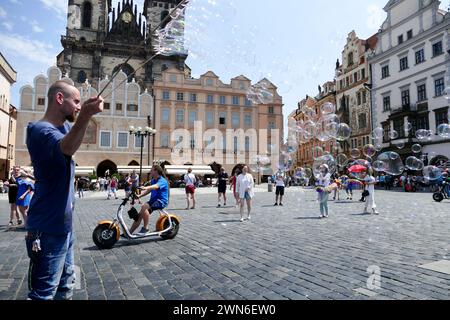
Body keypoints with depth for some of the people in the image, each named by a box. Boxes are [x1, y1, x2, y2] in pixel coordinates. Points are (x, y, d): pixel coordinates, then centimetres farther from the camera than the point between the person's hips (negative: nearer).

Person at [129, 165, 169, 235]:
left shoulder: (162, 180, -12)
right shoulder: (153, 180, 16)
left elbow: (156, 186, -34)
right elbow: (149, 190, 13)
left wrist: (146, 188, -51)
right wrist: (139, 196, -1)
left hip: (161, 201, -8)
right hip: (153, 200, 9)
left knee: (144, 207, -30)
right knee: (140, 215, -2)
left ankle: (145, 228, -22)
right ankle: (129, 232, 6)